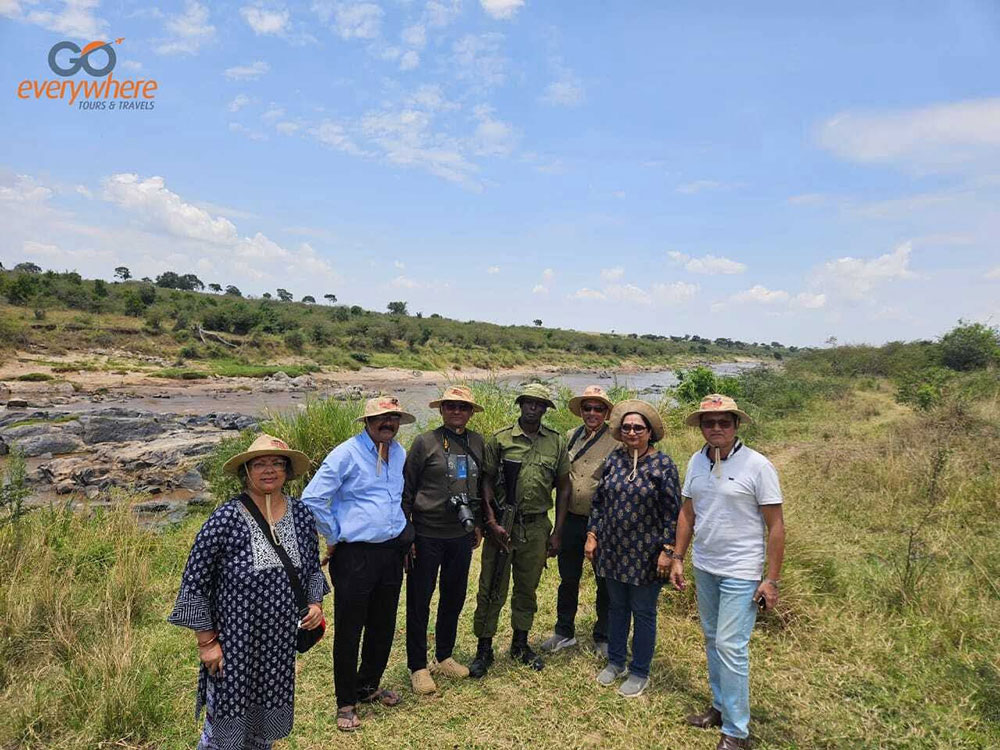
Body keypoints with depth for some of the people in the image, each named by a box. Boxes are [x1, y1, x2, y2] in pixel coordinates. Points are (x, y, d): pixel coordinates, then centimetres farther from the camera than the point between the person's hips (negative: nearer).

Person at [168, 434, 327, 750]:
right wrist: (206, 641, -9)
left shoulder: (302, 515, -4)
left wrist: (316, 602, -5)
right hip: (233, 646, -4)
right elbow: (194, 583, -11)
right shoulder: (225, 519, -18)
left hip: (282, 642, 4)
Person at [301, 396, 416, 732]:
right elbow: (312, 498, -15)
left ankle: (369, 686, 38)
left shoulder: (400, 453, 8)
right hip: (355, 555, -6)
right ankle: (346, 703, 23)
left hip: (392, 551, 6)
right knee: (348, 630, 5)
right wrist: (334, 536, -8)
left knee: (383, 626, 17)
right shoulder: (346, 454, -14)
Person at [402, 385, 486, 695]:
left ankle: (444, 657, 35)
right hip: (427, 535, -5)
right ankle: (418, 667, 23)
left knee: (454, 598, 17)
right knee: (419, 602, 7)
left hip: (461, 535, 5)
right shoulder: (425, 442, -9)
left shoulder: (477, 442, 4)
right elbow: (406, 489, -6)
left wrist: (478, 524, 15)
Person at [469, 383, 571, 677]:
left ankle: (520, 644, 33)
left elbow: (563, 488, 7)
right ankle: (484, 649, 19)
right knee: (491, 589, 4)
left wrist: (557, 532, 4)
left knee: (527, 588, 15)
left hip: (537, 526, 3)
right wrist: (492, 523, -12)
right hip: (502, 524, -2)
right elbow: (487, 482, -3)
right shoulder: (499, 440, -4)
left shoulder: (557, 442, 4)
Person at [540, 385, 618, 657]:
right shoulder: (570, 436, 3)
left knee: (605, 583, 11)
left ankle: (603, 637, 30)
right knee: (568, 578, 17)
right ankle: (564, 632, 34)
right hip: (572, 519, 4)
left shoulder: (616, 441, -11)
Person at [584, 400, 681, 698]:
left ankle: (639, 673, 26)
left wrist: (667, 551, -13)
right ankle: (615, 662, 35)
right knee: (617, 607, 18)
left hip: (645, 554, -4)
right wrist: (592, 535, 4)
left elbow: (672, 512, -10)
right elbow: (598, 500, 8)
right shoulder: (613, 459, 1)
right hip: (613, 550, 4)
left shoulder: (662, 465, -11)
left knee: (643, 612, 9)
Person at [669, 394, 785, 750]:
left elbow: (775, 526, -11)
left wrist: (772, 580, -12)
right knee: (712, 640, 17)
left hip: (741, 572, -6)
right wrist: (677, 558, 9)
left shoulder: (757, 466, -14)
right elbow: (687, 513, 10)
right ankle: (721, 706, 35)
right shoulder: (696, 462, 2)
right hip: (704, 567, 6)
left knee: (730, 647, -3)